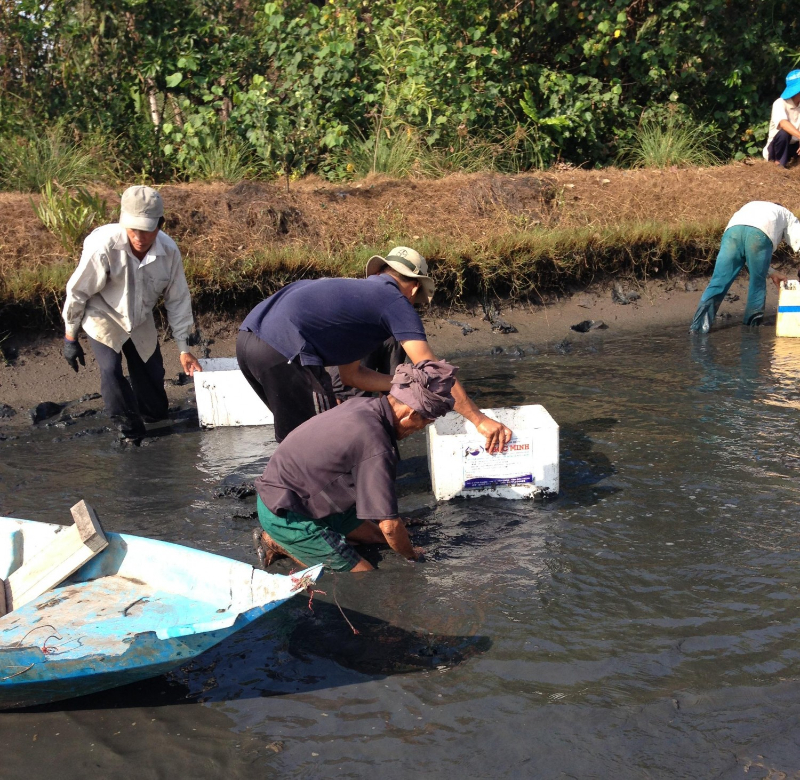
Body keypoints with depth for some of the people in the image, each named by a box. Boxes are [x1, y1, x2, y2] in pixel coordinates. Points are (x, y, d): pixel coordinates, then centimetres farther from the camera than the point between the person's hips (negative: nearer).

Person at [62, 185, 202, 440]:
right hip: (103, 318, -3)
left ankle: (154, 414, 41)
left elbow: (177, 299, -8)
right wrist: (70, 338, -11)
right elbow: (77, 291, -20)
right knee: (111, 370, -20)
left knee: (152, 372, 8)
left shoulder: (169, 251, -22)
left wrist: (184, 348, -4)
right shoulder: (103, 245, -34)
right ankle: (130, 429, 0)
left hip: (141, 322, 4)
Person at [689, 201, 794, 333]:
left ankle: (698, 326, -8)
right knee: (758, 284, 14)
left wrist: (772, 273, 37)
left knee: (719, 281, 1)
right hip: (760, 234, -3)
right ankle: (752, 326, 20)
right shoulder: (787, 216, 38)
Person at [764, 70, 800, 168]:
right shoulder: (780, 103, -19)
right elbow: (783, 123, -38)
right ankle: (780, 160, -14)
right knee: (784, 132, -35)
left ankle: (791, 156, 2)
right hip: (776, 146, -5)